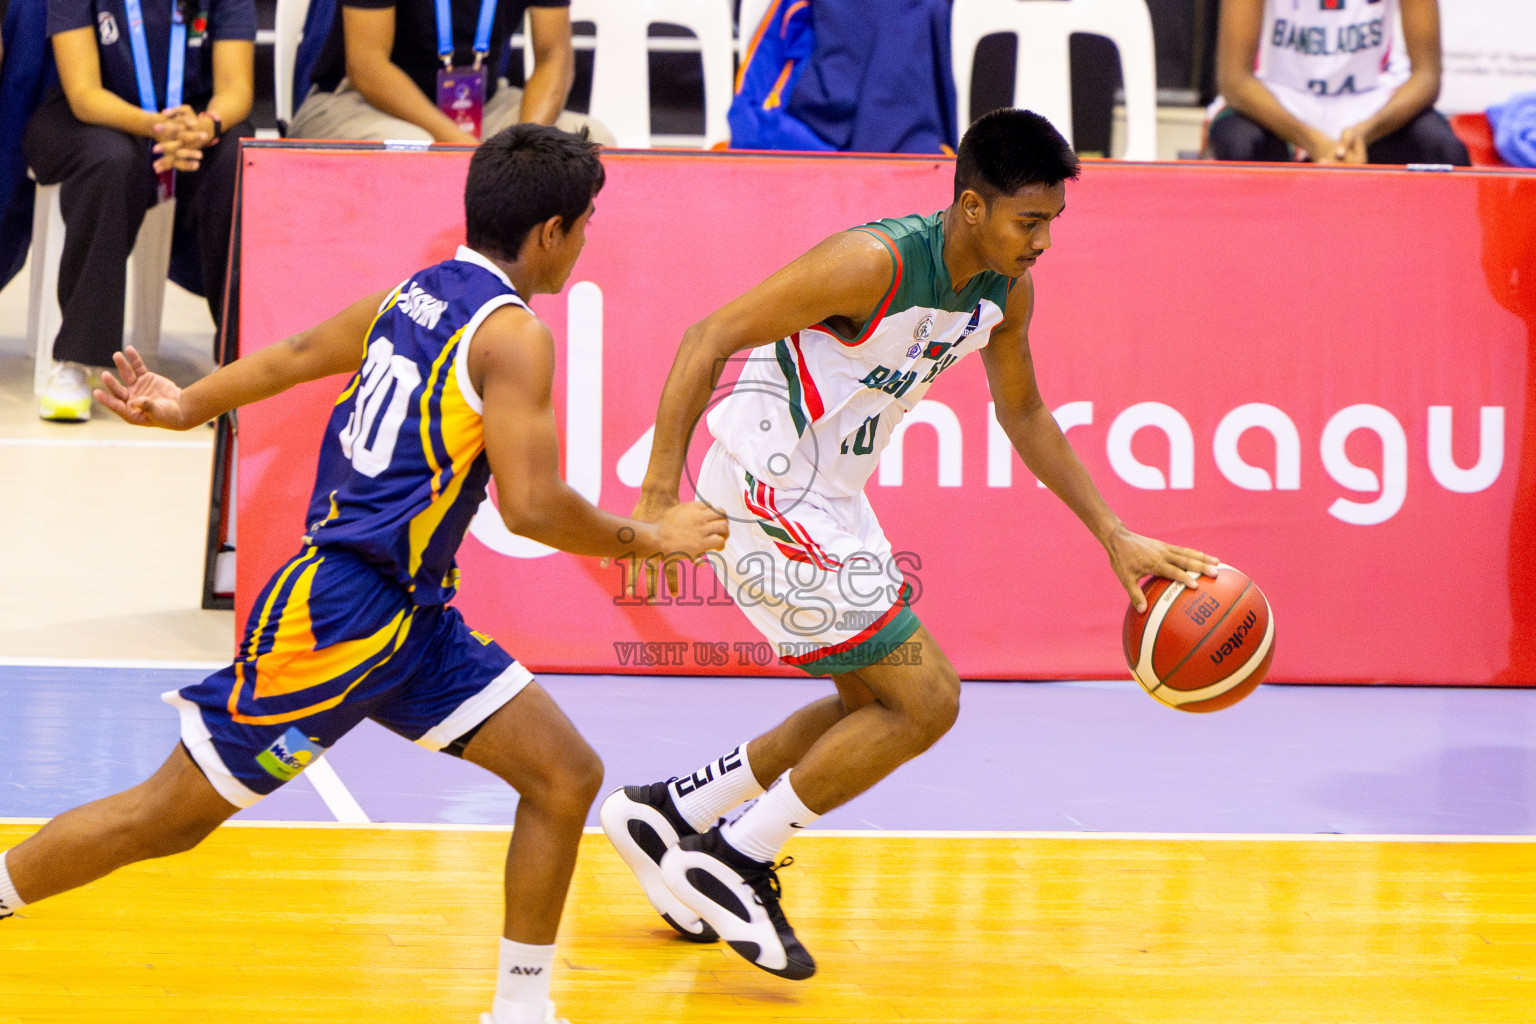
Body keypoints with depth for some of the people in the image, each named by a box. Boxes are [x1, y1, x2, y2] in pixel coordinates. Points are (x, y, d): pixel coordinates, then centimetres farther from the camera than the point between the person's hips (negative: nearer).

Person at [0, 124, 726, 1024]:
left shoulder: (418, 296, 10)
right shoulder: (512, 334, -16)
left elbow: (298, 354, 24)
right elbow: (534, 508, -21)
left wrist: (189, 407, 37)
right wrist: (648, 538, -7)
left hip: (410, 614, 9)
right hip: (338, 616, -9)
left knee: (566, 776, 4)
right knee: (170, 817, 1)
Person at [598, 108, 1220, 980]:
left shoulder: (1006, 291, -1)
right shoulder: (875, 263, -27)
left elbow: (1023, 411, 17)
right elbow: (709, 338, -25)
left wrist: (1114, 537, 11)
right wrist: (660, 494, -30)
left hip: (832, 502, 9)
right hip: (766, 495, -9)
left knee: (878, 710, 17)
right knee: (926, 700, -9)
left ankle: (668, 816, 27)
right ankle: (734, 864, 3)